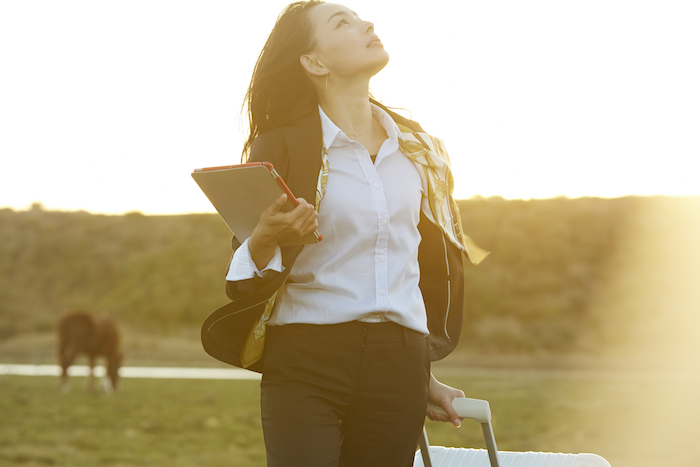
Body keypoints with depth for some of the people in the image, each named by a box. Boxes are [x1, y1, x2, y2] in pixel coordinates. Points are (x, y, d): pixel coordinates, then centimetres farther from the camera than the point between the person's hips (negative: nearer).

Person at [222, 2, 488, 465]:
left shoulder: (417, 148, 14)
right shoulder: (282, 145, -1)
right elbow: (246, 278, -1)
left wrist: (425, 375, 21)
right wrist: (266, 236, -23)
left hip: (399, 363, 4)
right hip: (305, 362, -4)